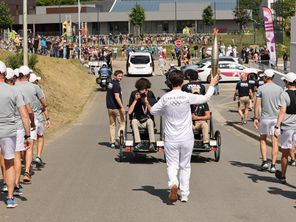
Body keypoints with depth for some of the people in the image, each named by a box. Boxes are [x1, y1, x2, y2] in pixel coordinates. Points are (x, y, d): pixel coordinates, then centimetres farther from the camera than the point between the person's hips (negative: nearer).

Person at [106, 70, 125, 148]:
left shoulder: (110, 84, 12)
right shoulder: (116, 85, -15)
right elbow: (117, 97, -22)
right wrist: (122, 107, -23)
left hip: (109, 107, 8)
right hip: (117, 108, -8)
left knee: (112, 125, 11)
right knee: (122, 123, 3)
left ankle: (112, 142, 11)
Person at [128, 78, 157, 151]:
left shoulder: (150, 95, -7)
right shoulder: (134, 95, -6)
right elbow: (130, 112, -11)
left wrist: (146, 102, -26)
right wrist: (135, 100, -18)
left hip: (147, 122, -1)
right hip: (138, 123, 1)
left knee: (149, 120, -32)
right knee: (134, 121, -30)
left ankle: (152, 143, -33)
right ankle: (138, 143, -31)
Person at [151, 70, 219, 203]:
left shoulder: (165, 98, -8)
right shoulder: (187, 97, -9)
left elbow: (153, 111, 4)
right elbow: (206, 98, 4)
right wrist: (212, 85, 20)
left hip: (171, 139, 0)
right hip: (187, 138, 0)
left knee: (172, 165, 6)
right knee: (185, 166, 13)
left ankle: (173, 184, -24)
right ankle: (184, 194, 14)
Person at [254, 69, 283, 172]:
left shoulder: (261, 89, -4)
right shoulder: (279, 89, 1)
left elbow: (257, 105, -7)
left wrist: (255, 117, -1)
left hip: (265, 118, -1)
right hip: (276, 118, 1)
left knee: (262, 139, 15)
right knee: (275, 141, 4)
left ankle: (264, 161, 5)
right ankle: (273, 165, 1)